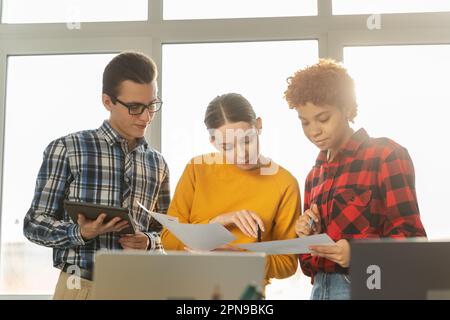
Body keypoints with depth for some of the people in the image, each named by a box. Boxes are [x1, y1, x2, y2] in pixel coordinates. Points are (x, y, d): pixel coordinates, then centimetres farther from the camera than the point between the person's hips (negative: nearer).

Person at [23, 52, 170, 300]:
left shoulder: (157, 164, 7)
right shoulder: (66, 149, -4)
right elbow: (34, 224, -4)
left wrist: (148, 241, -8)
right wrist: (80, 233, -21)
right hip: (81, 287, -3)